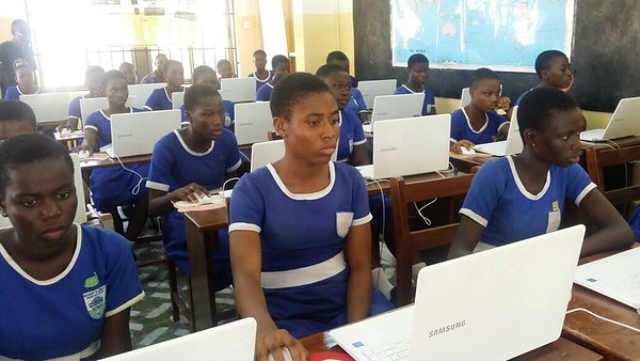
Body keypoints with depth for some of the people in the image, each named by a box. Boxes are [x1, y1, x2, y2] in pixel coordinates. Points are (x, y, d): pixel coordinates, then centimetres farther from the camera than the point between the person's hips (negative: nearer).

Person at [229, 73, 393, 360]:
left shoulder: (351, 181, -2)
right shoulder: (252, 190, -13)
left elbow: (360, 265, 1)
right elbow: (245, 275, -23)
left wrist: (357, 329, -14)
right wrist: (266, 329, -43)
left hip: (345, 302, 3)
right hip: (285, 318, -3)